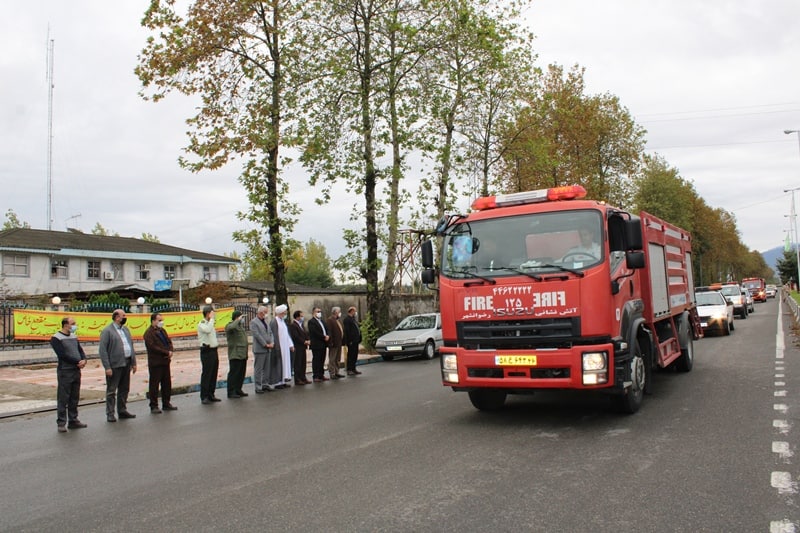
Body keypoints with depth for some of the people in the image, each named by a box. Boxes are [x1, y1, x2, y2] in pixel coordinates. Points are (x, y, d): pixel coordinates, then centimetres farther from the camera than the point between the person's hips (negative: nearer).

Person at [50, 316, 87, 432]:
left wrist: (84, 360, -10)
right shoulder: (56, 339, -8)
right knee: (63, 399, -2)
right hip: (65, 372, -7)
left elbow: (80, 350, 11)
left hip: (76, 371, 7)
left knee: (74, 398, 12)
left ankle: (73, 421, 21)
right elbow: (63, 355, -17)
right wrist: (78, 362, -15)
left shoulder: (74, 337, 15)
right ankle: (61, 423, 3)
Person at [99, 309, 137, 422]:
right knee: (111, 391, 1)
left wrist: (134, 362, 13)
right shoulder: (107, 331, -8)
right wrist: (107, 367, -17)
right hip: (115, 365, -7)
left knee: (124, 389, 14)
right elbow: (102, 350, -12)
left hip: (126, 364, 7)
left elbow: (131, 346, 19)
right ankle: (110, 414, 6)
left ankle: (122, 411, 24)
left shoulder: (126, 329, 15)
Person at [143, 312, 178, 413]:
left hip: (165, 361, 8)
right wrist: (166, 352, -17)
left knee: (167, 383, 13)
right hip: (155, 362, -8)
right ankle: (154, 406, 7)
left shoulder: (162, 330, 15)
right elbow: (153, 347, -20)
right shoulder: (149, 333, -12)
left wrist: (170, 351, -7)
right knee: (154, 385, 0)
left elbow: (169, 341, 14)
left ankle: (166, 404, 23)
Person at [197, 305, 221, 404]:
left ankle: (211, 395, 18)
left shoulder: (210, 323, 18)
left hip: (214, 350, 8)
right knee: (206, 374, -6)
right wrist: (211, 319, -20)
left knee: (214, 374, 10)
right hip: (207, 351, -8)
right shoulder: (201, 324, -9)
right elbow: (207, 330, -30)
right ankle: (204, 397, -2)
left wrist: (216, 342, 13)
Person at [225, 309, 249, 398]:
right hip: (235, 354, -9)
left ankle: (238, 390, 21)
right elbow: (231, 328, -36)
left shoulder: (241, 325, 19)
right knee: (233, 373, -5)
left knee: (241, 373, 12)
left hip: (243, 354, 9)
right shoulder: (229, 325, -9)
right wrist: (238, 320, -20)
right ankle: (231, 392, -1)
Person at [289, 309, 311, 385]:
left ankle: (303, 378, 18)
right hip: (297, 347, -9)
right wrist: (304, 342, -13)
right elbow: (295, 336, -18)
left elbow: (306, 333, 18)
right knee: (298, 364, -4)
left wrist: (308, 340, -1)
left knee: (303, 363, 11)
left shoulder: (301, 325, 18)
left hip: (303, 347, 9)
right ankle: (297, 380, 1)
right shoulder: (292, 325, -12)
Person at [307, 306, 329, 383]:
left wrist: (327, 336, -4)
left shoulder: (322, 321, 19)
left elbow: (326, 330, 16)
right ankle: (315, 376, -1)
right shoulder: (311, 322, -9)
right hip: (316, 344, -8)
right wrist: (324, 337, -14)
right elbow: (315, 332, -18)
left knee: (322, 361, 11)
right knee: (316, 361, -4)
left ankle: (321, 375, 17)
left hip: (323, 344, 8)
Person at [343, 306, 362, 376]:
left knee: (355, 355, 13)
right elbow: (347, 331, -17)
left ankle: (353, 368, 21)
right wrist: (349, 341, -21)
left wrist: (359, 339, 13)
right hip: (351, 341, -9)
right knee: (351, 355, -5)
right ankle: (349, 370, -1)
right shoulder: (347, 319, -11)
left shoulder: (353, 319, 19)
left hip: (355, 340, 9)